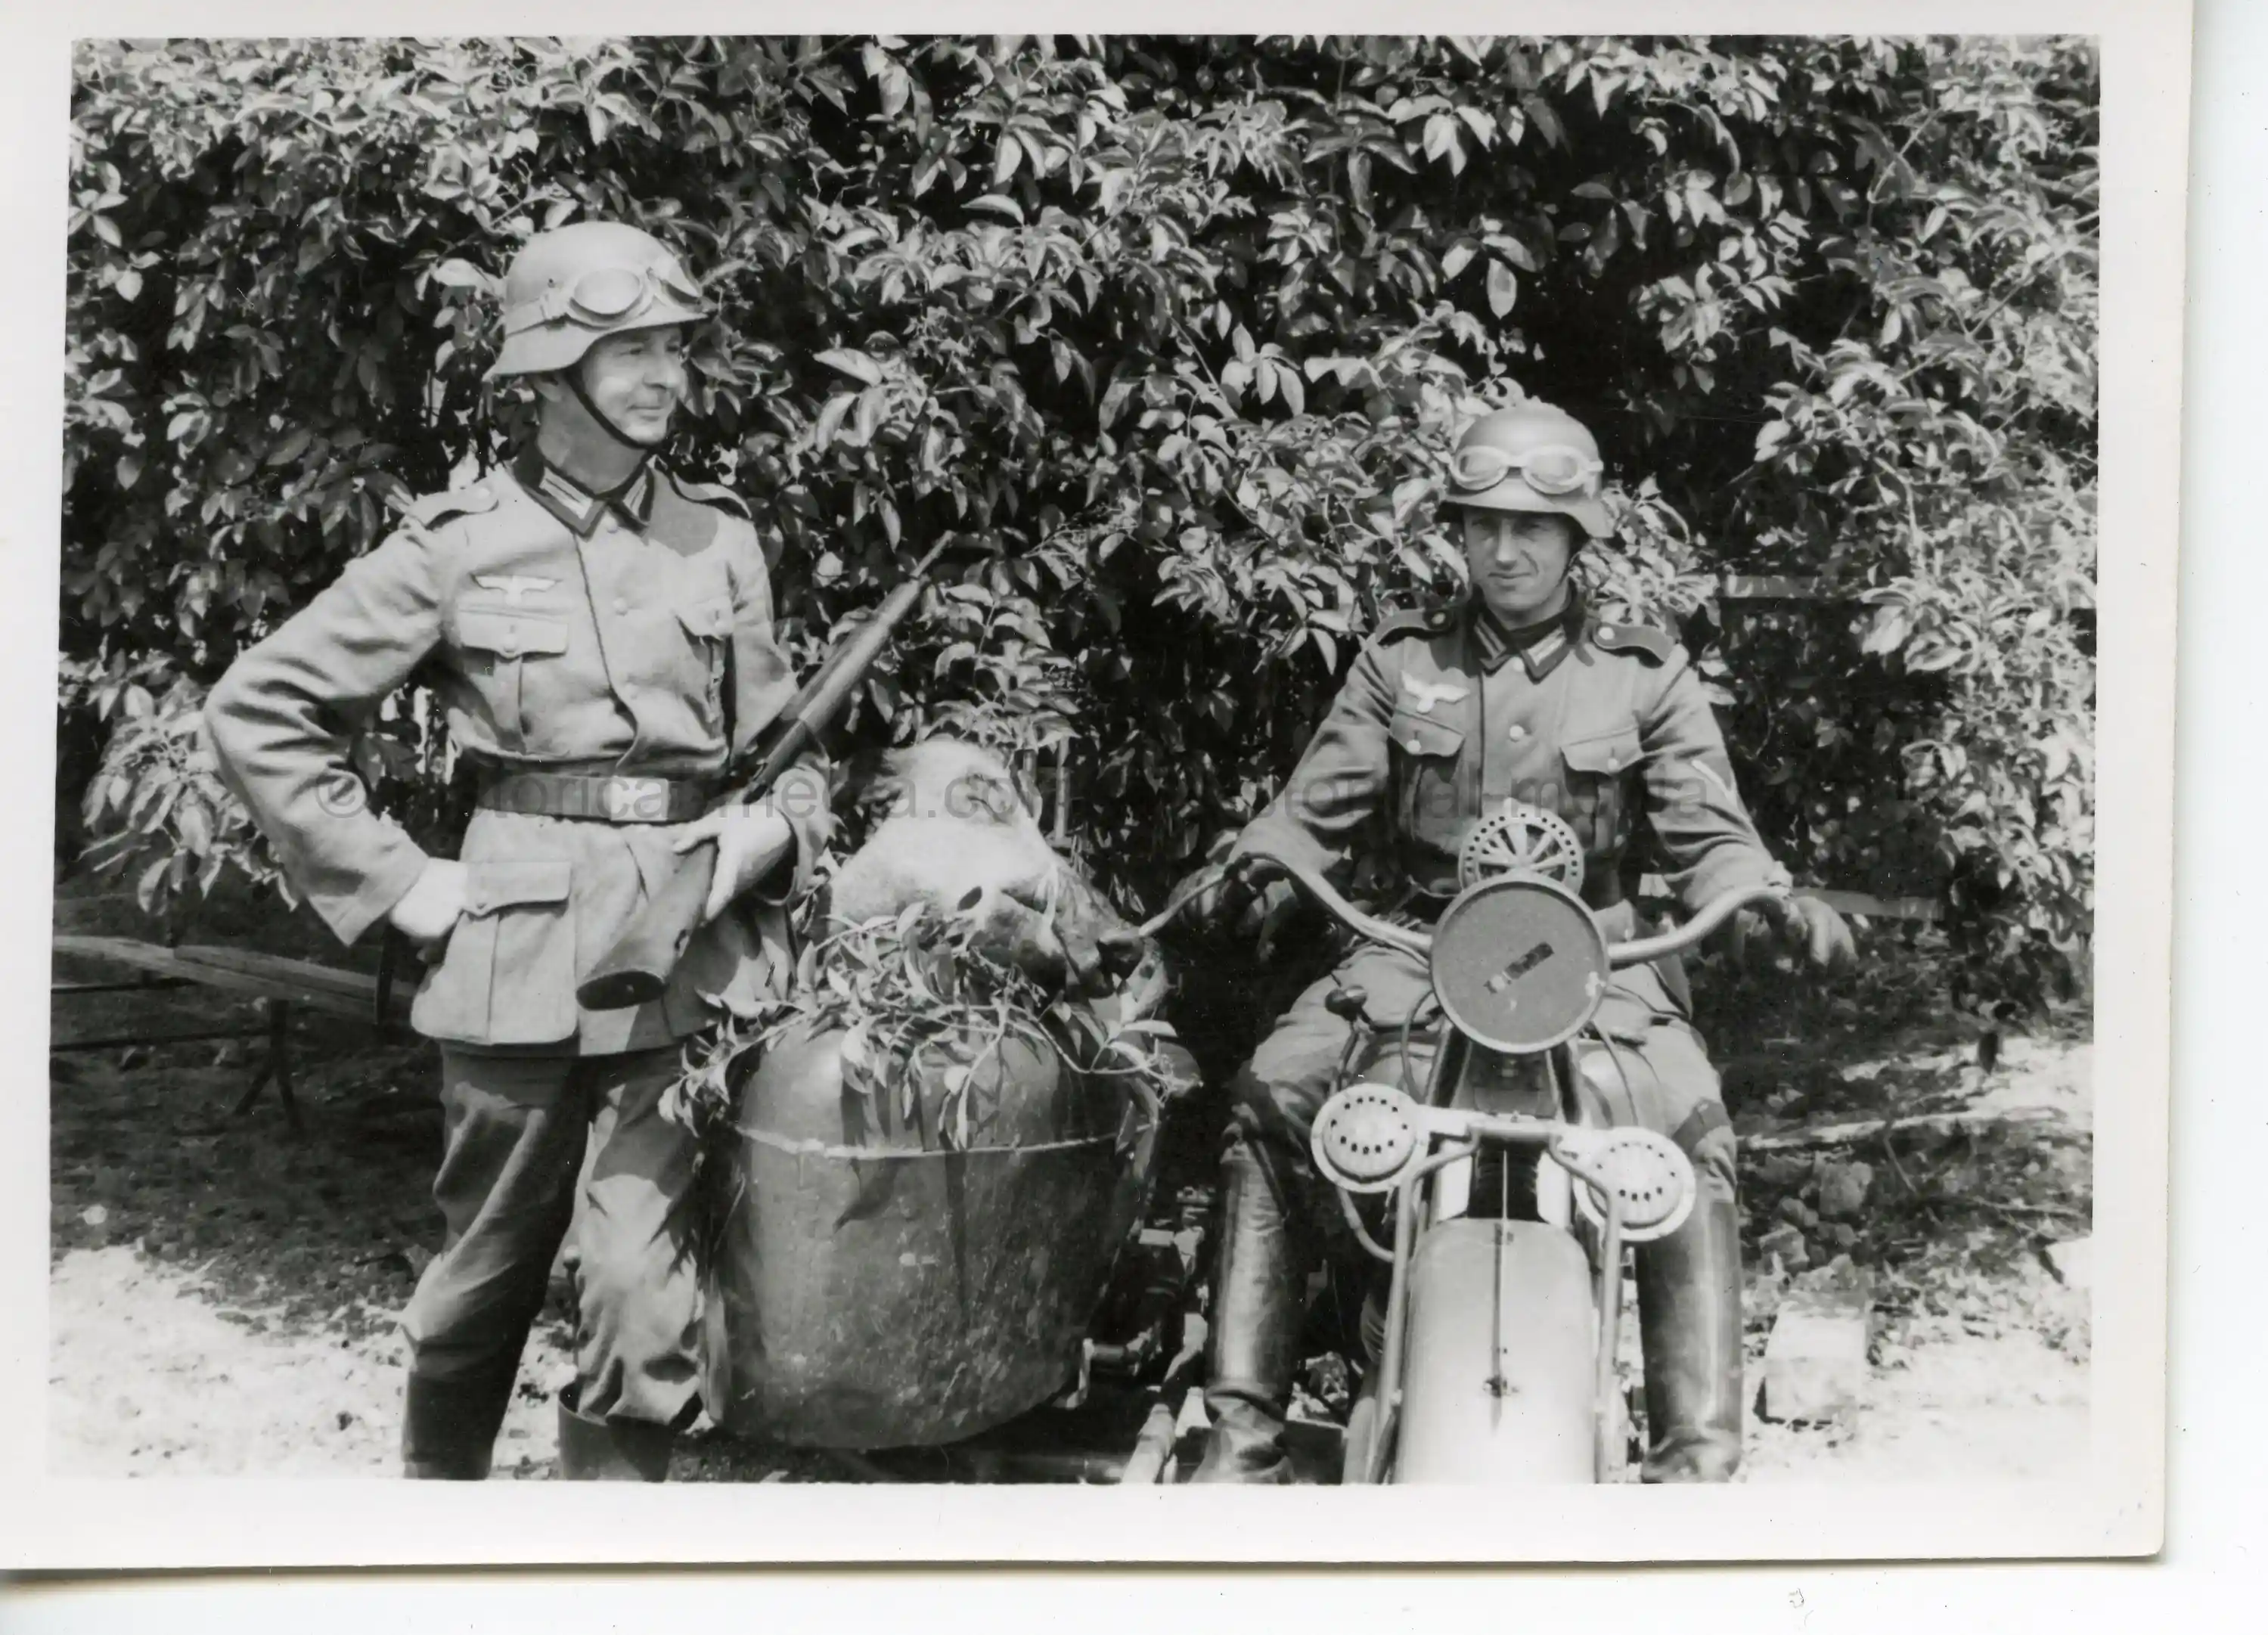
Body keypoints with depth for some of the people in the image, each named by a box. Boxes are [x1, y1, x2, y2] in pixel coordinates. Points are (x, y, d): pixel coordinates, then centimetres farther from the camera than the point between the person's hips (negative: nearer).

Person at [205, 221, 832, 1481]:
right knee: (487, 1274, 14)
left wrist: (767, 834, -5)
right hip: (521, 951, -1)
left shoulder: (722, 539, 5)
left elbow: (786, 745, 16)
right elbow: (258, 709, 2)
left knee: (646, 1296, -4)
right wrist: (398, 882, -2)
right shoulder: (458, 549, -3)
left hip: (689, 954, 1)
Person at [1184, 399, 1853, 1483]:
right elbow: (1316, 811, 7)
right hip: (1413, 947, 1)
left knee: (1691, 1136, -27)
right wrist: (1250, 873, -15)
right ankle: (1242, 1432, -18)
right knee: (1270, 1098, -23)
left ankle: (1696, 1456, -20)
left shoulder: (1645, 674, 10)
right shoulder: (1400, 662, 12)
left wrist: (1775, 901, -17)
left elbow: (1708, 834, 4)